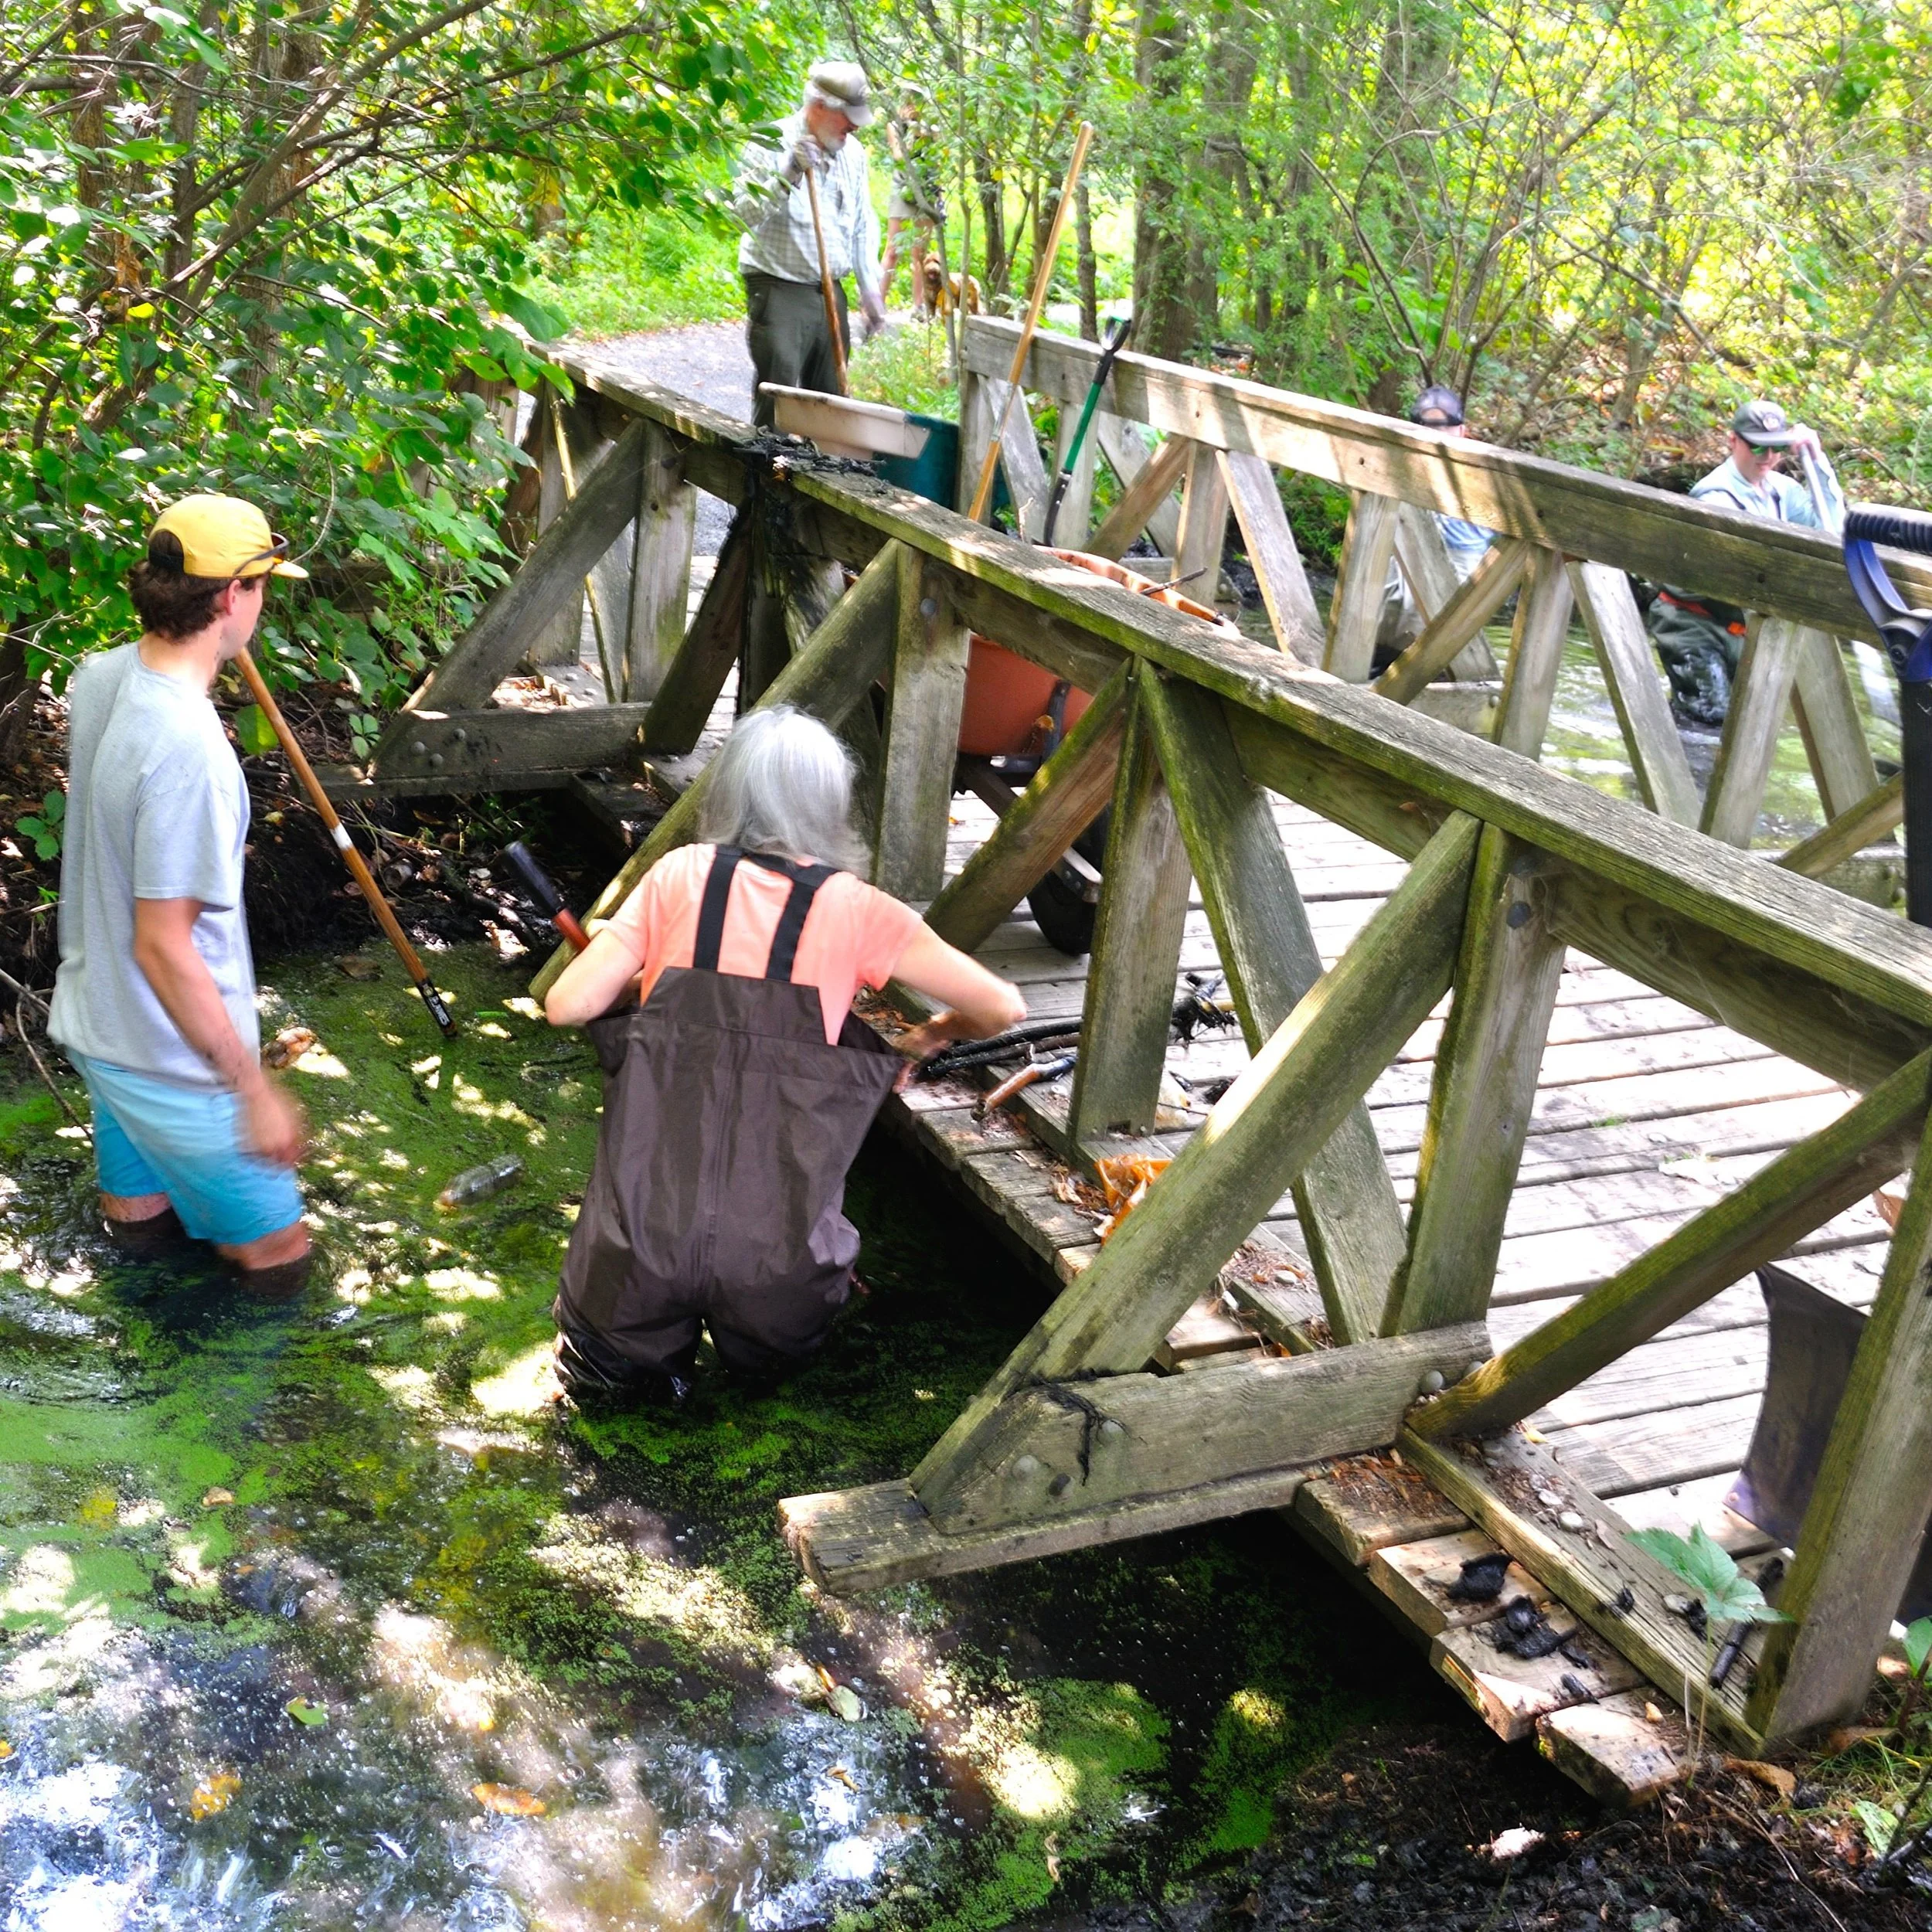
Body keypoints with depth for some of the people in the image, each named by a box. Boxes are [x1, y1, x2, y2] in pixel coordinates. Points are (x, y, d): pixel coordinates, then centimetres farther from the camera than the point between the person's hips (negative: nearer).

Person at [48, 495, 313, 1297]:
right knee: (277, 1253, 9)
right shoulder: (189, 749, -31)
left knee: (138, 1215, 29)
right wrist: (253, 1090, -21)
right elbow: (164, 947, -28)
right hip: (172, 1060, -9)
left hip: (96, 1021, 9)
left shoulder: (98, 678, -4)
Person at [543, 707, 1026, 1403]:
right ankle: (752, 1346, 13)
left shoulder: (681, 877, 3)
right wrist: (931, 1036, 24)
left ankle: (639, 1353, 10)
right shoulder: (853, 909, 0)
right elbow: (1002, 1009, 3)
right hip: (772, 1261, -1)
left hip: (646, 1258, 1)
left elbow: (567, 1004, -2)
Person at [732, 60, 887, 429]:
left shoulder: (852, 152, 11)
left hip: (831, 292, 6)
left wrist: (870, 288, 12)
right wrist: (789, 175, -29)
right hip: (779, 290, -6)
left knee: (830, 398, 7)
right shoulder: (771, 145, -8)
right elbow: (746, 214, -19)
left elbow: (864, 226, 18)